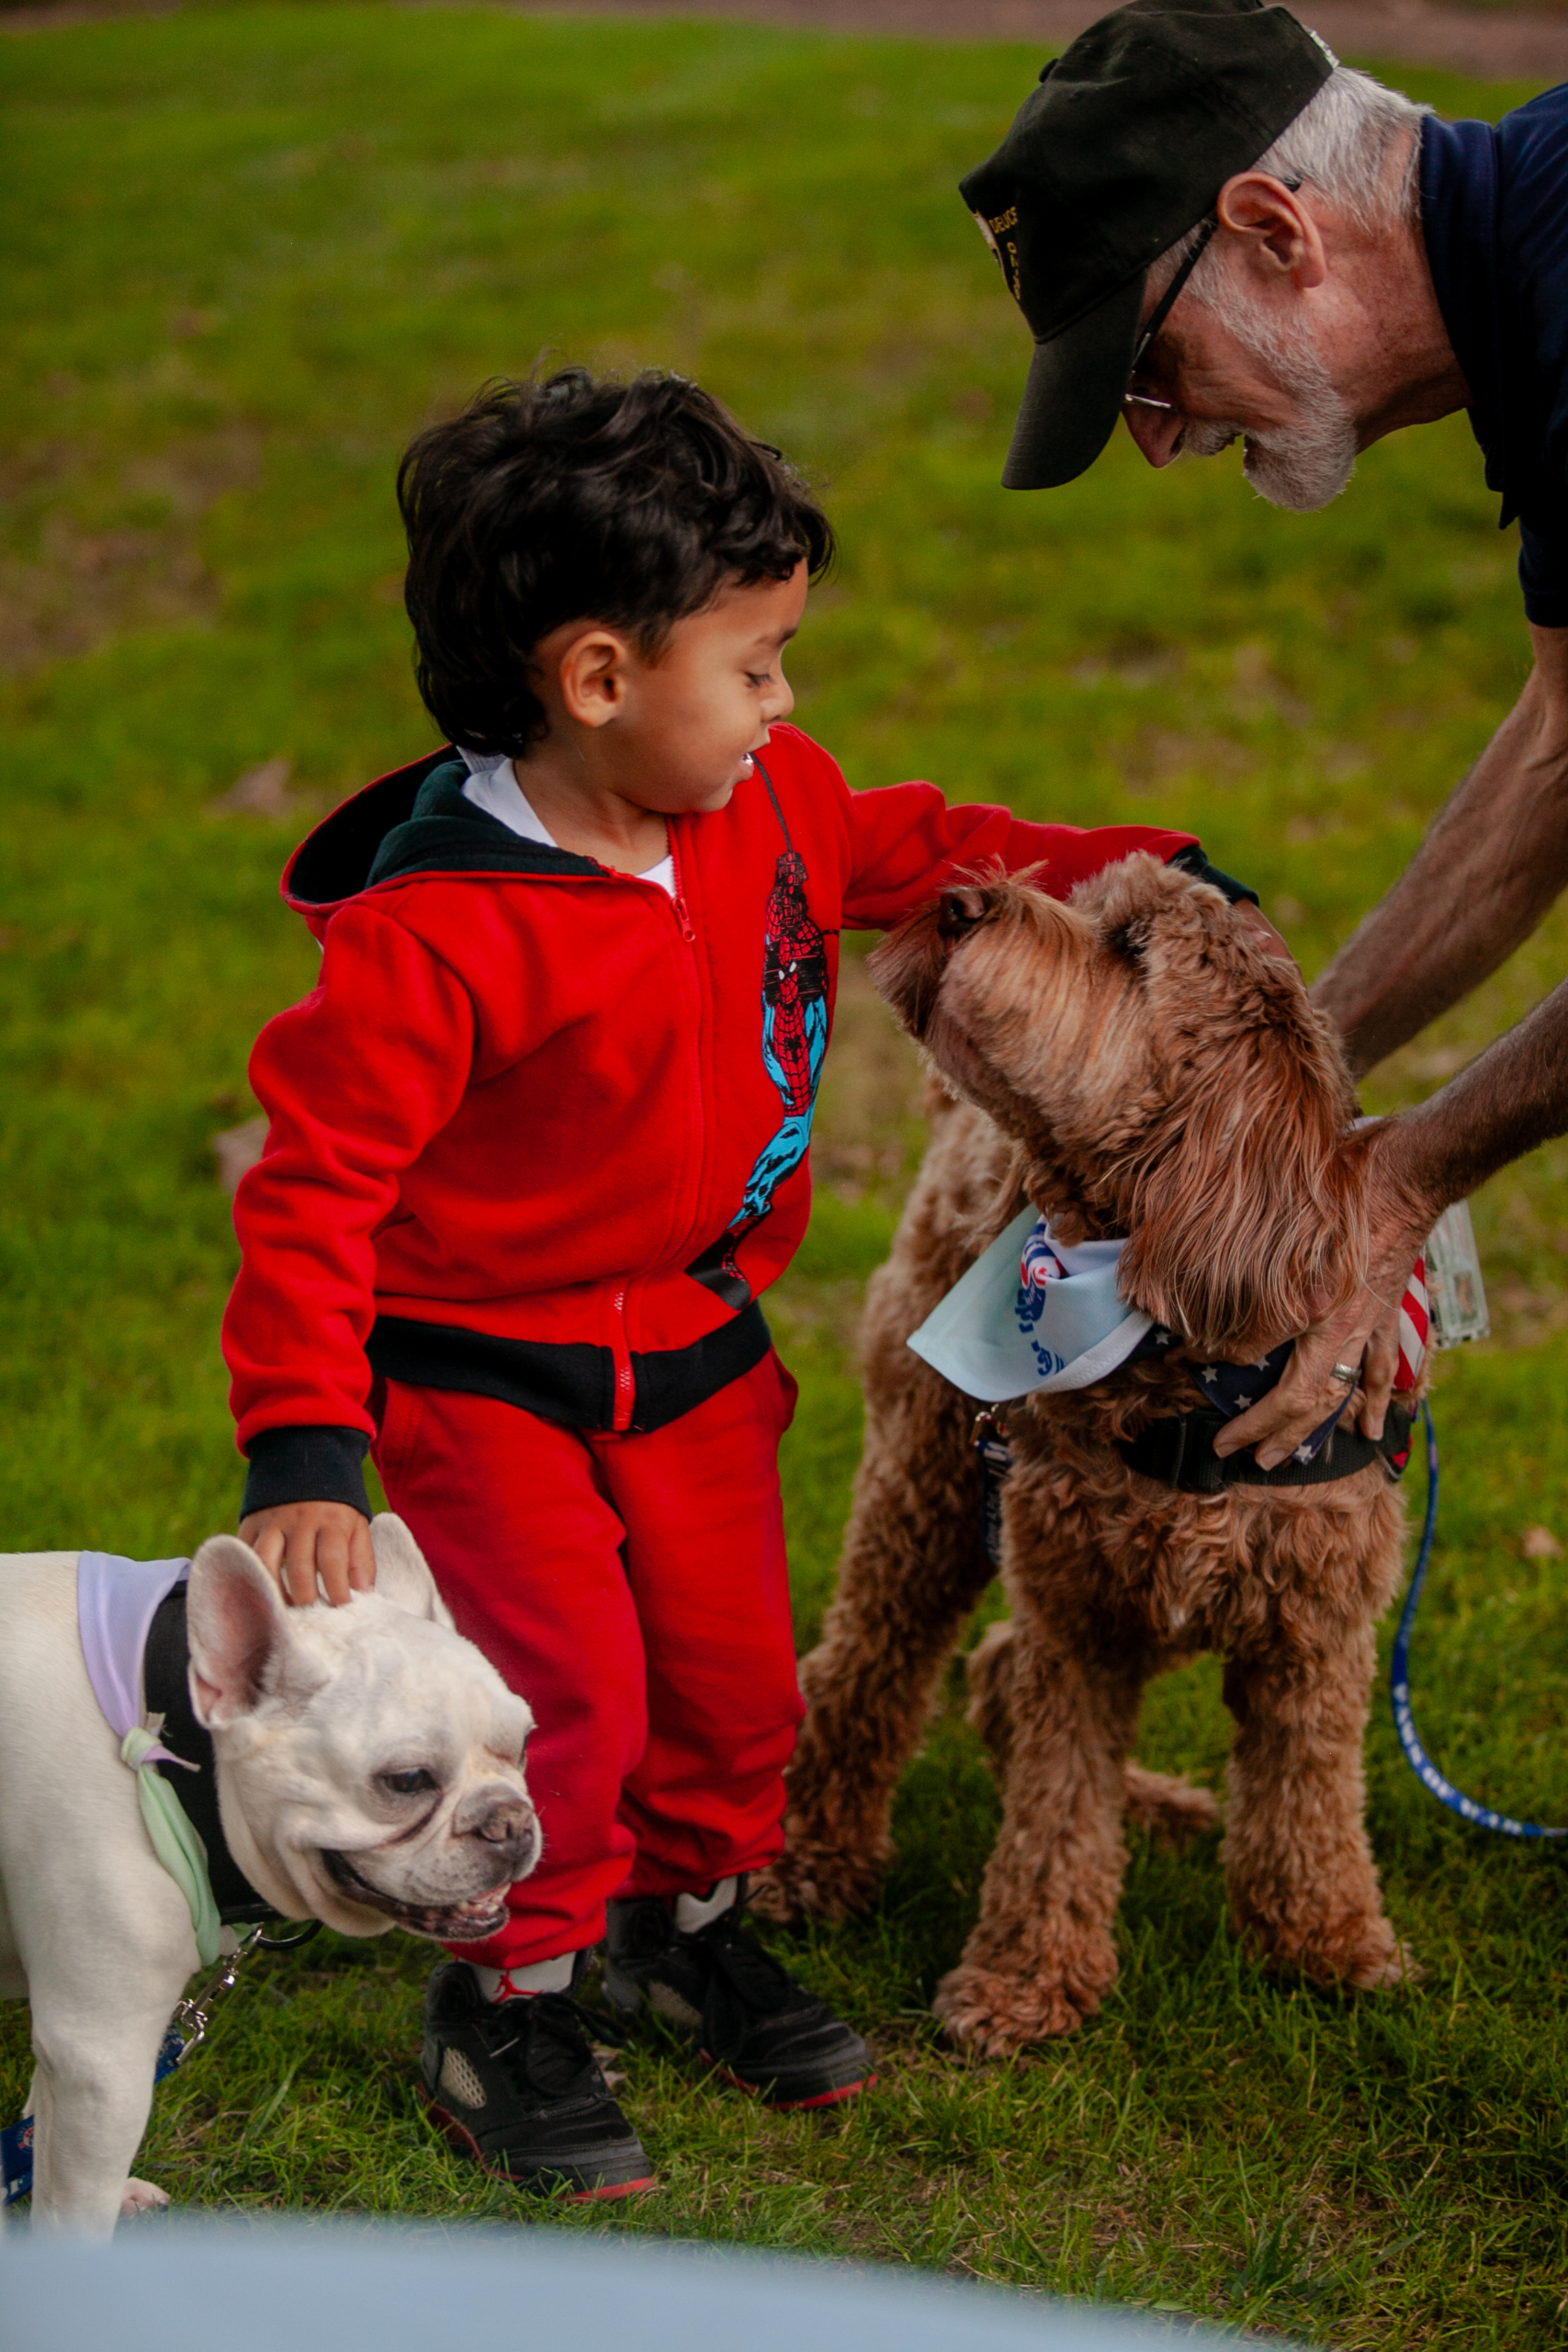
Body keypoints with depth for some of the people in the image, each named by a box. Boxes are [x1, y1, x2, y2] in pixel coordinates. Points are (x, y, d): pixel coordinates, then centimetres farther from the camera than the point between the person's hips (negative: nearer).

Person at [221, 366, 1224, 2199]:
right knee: (567, 1694, -9)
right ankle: (508, 2000, 15)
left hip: (694, 1349, 7)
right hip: (488, 1376, -7)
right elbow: (316, 1184, -24)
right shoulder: (435, 933, -28)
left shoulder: (764, 805, -5)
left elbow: (902, 850, 17)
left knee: (732, 1665, 13)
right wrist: (301, 1459, -29)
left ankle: (689, 1918, 40)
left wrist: (1120, 874, 12)